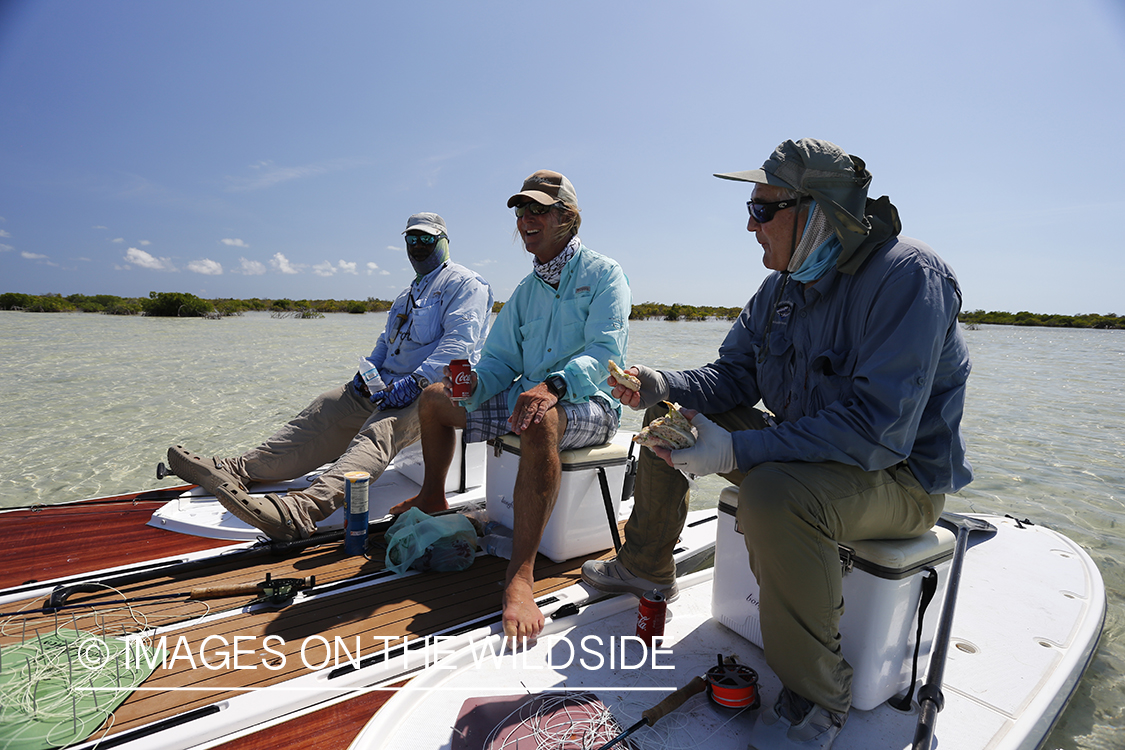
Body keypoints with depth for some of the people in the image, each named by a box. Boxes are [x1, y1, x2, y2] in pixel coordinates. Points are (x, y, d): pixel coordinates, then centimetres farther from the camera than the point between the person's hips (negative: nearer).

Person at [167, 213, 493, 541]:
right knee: (323, 411, -6)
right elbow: (386, 341, 33)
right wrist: (368, 369, 10)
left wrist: (416, 381, -26)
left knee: (379, 430, -35)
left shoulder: (465, 284, 0)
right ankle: (238, 471, -11)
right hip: (388, 385, 9)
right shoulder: (407, 295, 29)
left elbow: (459, 341, -16)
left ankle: (302, 509, -56)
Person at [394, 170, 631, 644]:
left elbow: (604, 352, -19)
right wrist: (475, 381, -13)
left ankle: (520, 578, -42)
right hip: (527, 394, 7)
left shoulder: (603, 274, -5)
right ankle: (433, 499, 25)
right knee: (435, 397, 6)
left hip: (589, 405, -7)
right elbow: (501, 360, 11)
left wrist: (554, 385, -38)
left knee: (540, 421, -42)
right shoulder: (527, 290, 16)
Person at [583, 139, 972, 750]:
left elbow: (878, 430, -33)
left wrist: (737, 452, -36)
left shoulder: (907, 275, -24)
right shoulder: (786, 283, 2)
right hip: (804, 447, 8)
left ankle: (815, 698, -13)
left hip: (903, 477, -7)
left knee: (773, 493, -39)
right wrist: (660, 387, -15)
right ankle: (645, 564, 21)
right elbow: (733, 376, 5)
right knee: (670, 417, 4)